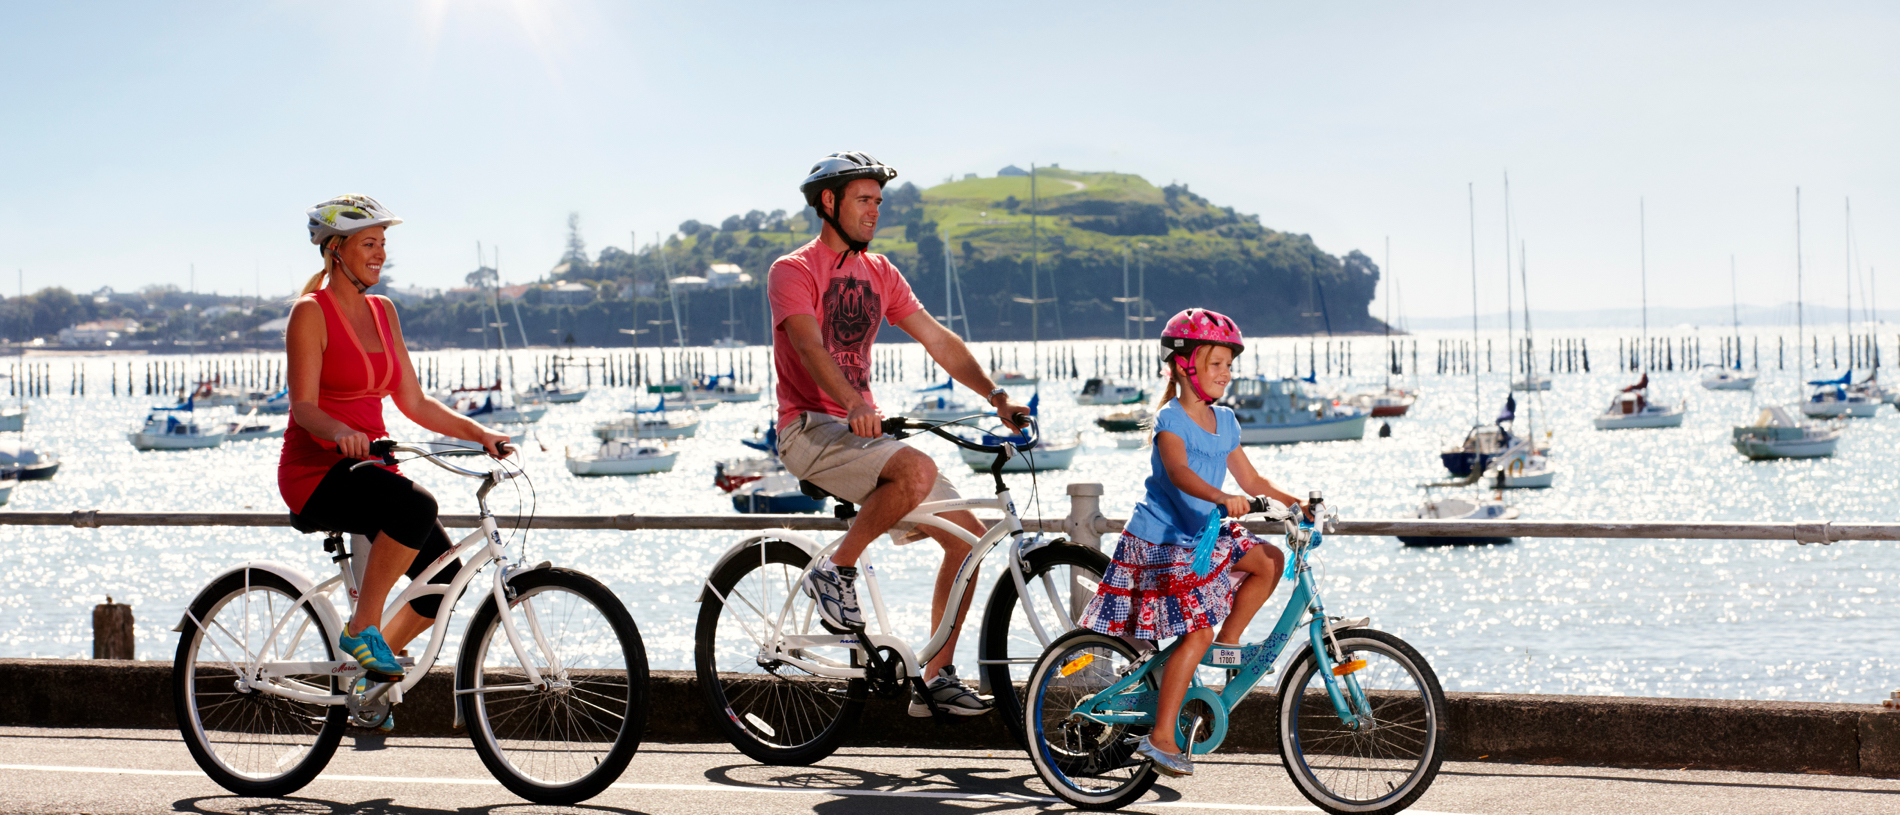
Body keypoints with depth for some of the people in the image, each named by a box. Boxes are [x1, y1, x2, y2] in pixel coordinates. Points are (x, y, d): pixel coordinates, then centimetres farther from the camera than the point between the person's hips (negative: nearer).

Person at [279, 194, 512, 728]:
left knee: (444, 574, -6)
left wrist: (479, 434, 2)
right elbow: (303, 405, -16)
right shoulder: (311, 313, -8)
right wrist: (340, 433, -36)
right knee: (416, 505, -35)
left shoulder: (382, 311, 13)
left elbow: (413, 402, 13)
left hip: (367, 467, 7)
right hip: (316, 473, -7)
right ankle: (361, 628, -19)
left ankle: (370, 672, 14)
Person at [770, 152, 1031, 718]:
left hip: (862, 431, 8)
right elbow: (809, 346, -24)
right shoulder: (793, 271, -7)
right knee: (918, 470, -35)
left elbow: (938, 340, 10)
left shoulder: (878, 272, 14)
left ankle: (936, 678, 4)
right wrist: (854, 405, -42)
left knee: (967, 535, -3)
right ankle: (836, 571, -14)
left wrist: (997, 398, -3)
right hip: (809, 428, -7)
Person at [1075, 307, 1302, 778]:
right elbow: (1178, 472, -33)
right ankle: (1161, 736, -10)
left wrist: (1293, 503, -3)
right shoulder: (1171, 420, -15)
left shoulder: (1224, 422, 9)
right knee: (1196, 631, -13)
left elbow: (1250, 480, 12)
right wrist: (1222, 499, -48)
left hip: (1202, 535, 8)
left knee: (1269, 560, -6)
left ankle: (1227, 643, 8)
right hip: (1160, 540, -8)